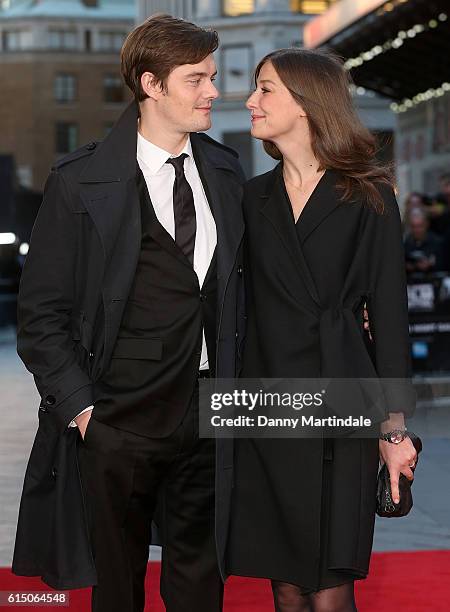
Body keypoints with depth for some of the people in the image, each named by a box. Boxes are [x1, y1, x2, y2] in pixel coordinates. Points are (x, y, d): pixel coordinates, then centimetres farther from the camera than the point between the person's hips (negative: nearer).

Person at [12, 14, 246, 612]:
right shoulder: (81, 181, -8)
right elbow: (41, 312, -5)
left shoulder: (226, 171, 6)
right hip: (119, 423, -4)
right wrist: (78, 406, -10)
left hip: (208, 415, 4)